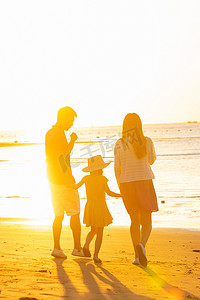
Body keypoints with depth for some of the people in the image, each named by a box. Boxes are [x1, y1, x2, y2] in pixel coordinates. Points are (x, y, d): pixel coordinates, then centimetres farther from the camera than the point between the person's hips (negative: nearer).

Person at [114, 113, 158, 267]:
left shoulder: (119, 144, -2)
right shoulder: (147, 141, -3)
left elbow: (117, 168, 0)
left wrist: (120, 187, 14)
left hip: (127, 184, 2)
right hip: (144, 182, -2)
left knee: (135, 220, 15)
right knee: (147, 221, 4)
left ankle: (138, 256, 13)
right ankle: (142, 244, -26)